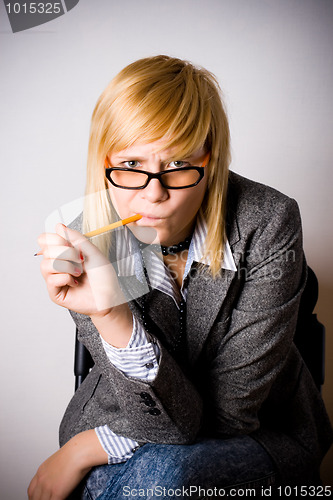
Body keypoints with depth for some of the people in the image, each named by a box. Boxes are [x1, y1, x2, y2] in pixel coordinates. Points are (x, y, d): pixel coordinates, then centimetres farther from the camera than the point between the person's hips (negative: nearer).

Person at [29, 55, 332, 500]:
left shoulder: (268, 226, -23)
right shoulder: (85, 249, -18)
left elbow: (230, 411, -18)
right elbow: (173, 421, -21)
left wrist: (89, 447, -16)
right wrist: (111, 316, -38)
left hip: (260, 439, -1)